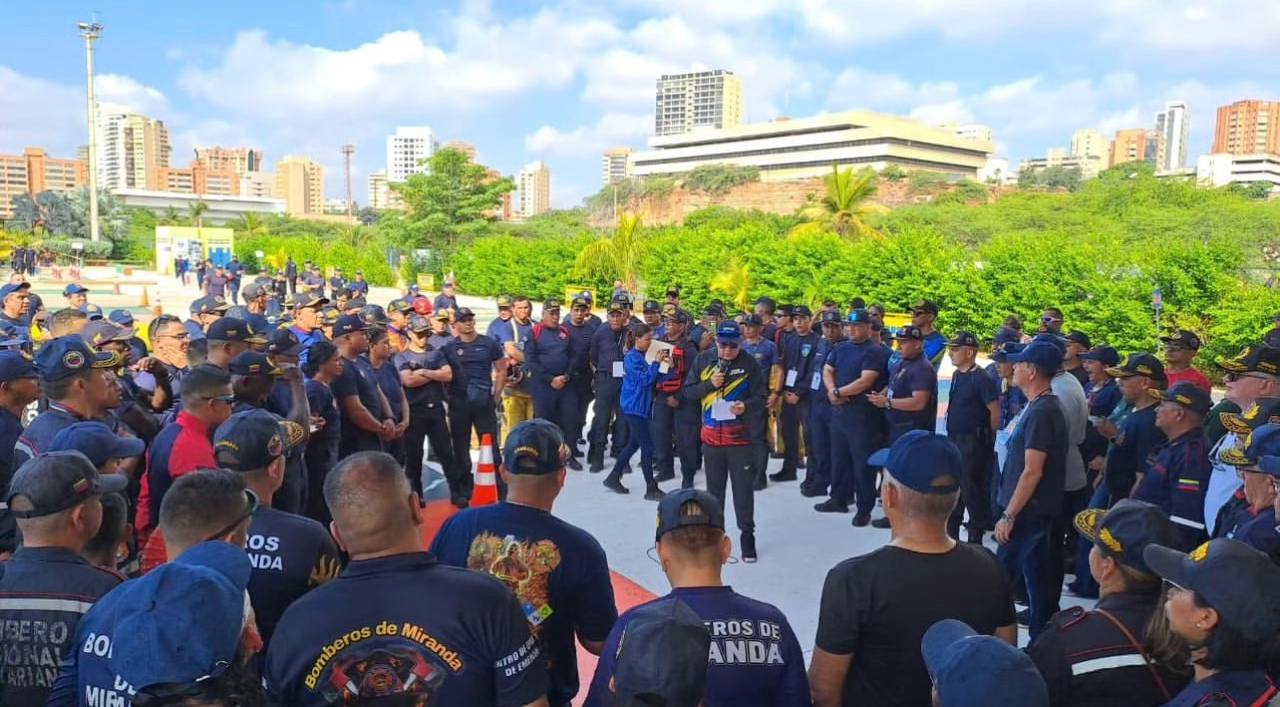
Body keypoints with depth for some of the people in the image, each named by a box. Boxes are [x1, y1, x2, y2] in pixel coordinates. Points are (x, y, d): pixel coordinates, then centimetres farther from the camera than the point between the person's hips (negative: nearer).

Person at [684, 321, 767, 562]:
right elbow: (688, 392, 2)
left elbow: (762, 397, -4)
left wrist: (746, 406, -25)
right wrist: (709, 384, -15)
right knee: (714, 488, 16)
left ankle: (747, 534, 15)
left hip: (741, 438, -3)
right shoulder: (703, 360, 0)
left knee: (744, 488, 2)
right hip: (711, 437, 3)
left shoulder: (749, 363, -7)